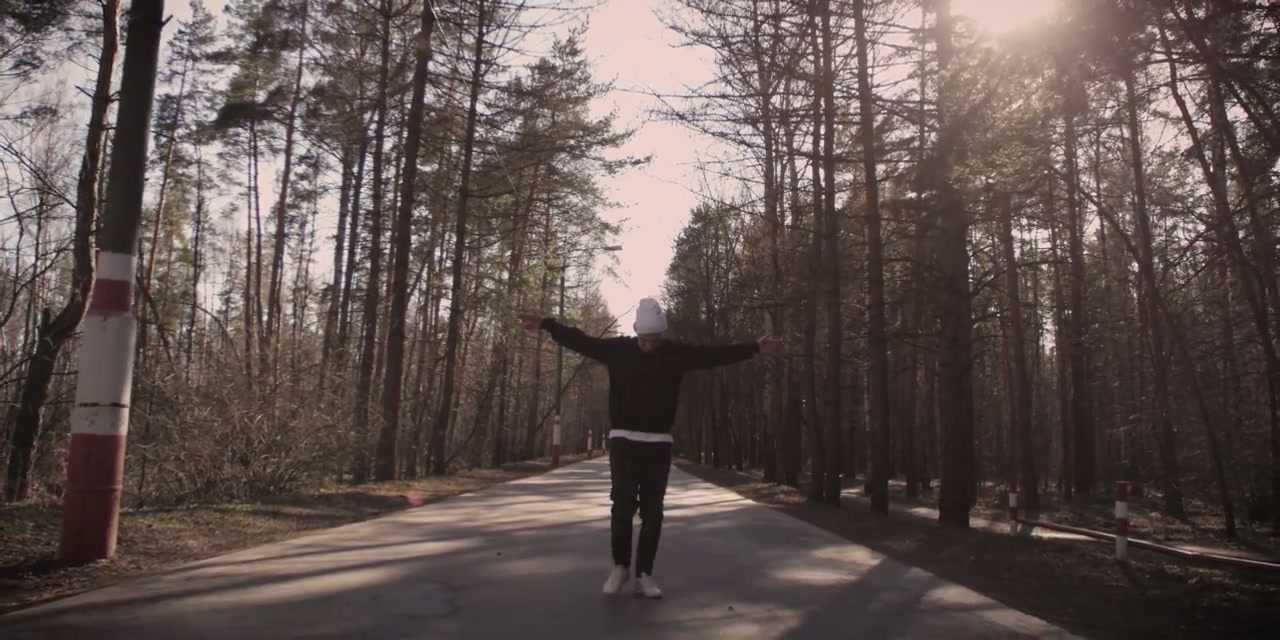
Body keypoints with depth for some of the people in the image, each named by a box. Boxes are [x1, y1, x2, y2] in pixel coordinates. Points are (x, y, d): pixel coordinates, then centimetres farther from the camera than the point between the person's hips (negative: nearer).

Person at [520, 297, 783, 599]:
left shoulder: (676, 353, 1)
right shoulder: (618, 349, 0)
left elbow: (715, 353, -2)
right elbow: (581, 341, 4)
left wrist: (755, 348, -7)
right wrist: (545, 324, 2)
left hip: (658, 443, 1)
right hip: (623, 439, -1)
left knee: (652, 510, 2)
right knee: (622, 504, -4)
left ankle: (644, 574, 11)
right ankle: (620, 566, 15)